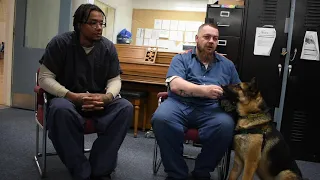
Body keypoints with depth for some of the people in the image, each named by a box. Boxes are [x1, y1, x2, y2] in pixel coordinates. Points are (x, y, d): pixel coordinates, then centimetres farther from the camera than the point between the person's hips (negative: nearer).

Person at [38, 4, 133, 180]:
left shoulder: (108, 47, 1)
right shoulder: (60, 43, -7)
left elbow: (115, 79, 1)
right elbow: (45, 78, -10)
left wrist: (107, 97, -23)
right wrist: (73, 96, -26)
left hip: (99, 100, 3)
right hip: (67, 98, -2)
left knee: (125, 107, -25)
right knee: (60, 109, -38)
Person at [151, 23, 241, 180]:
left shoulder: (227, 64, 21)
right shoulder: (181, 59, 11)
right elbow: (175, 85, -7)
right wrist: (204, 90, -22)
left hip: (211, 109, 2)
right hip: (180, 104, -1)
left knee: (226, 125, -31)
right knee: (161, 119, -33)